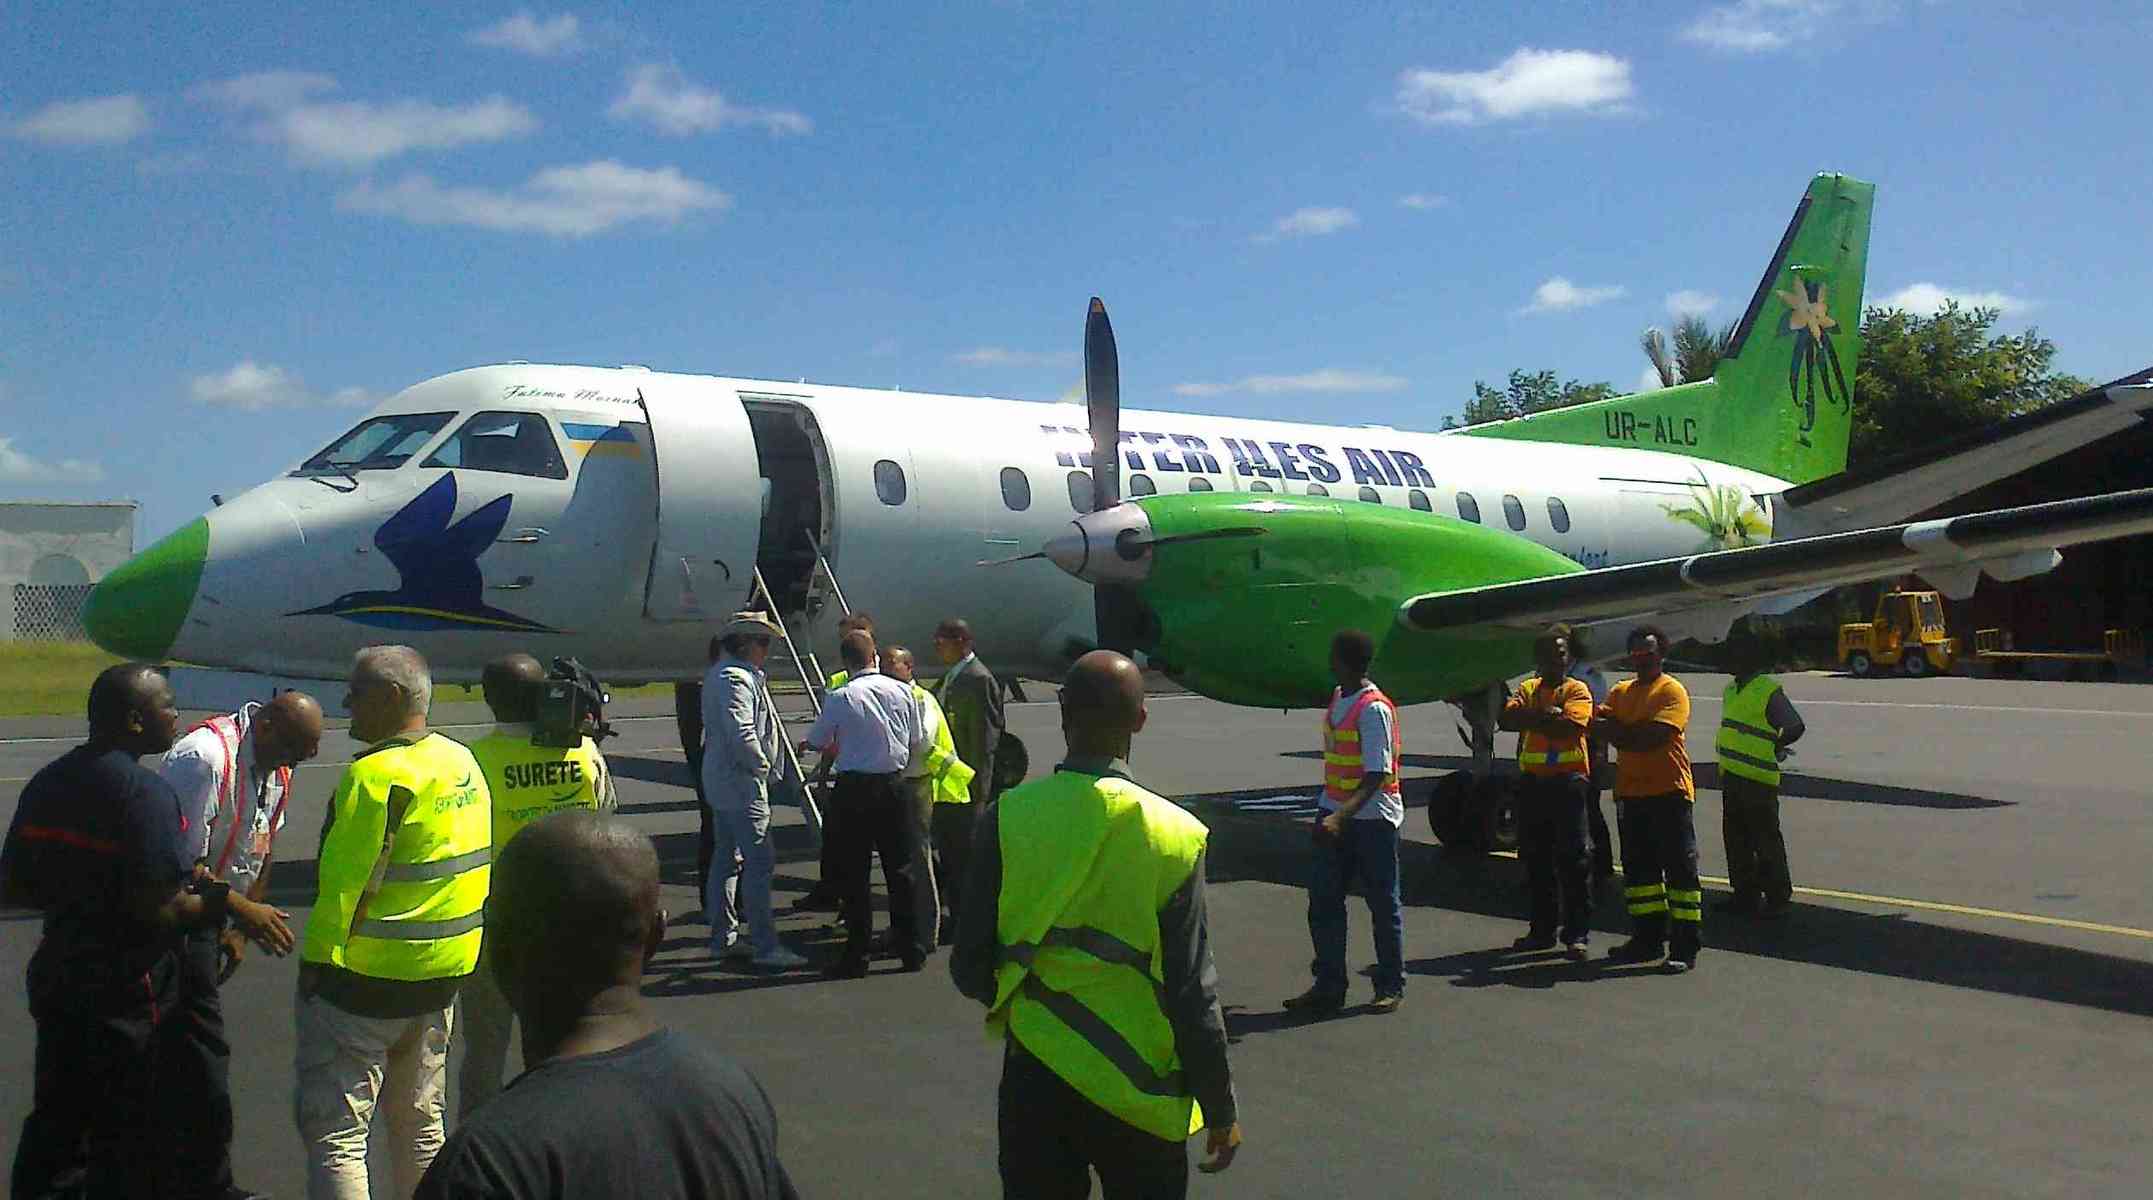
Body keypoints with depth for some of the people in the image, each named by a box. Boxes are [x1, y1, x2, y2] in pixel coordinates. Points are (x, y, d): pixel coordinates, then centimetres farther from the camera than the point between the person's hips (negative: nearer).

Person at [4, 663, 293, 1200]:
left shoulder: (46, 783, 6)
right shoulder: (145, 793, -20)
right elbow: (153, 909, -25)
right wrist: (231, 906, -13)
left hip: (55, 977, 8)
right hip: (125, 994, -8)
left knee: (55, 1118, 21)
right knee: (128, 1139, 5)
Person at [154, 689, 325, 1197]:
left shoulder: (277, 771, 6)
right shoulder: (203, 757, -23)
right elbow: (185, 866, -23)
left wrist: (238, 930, 12)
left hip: (211, 921, 8)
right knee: (202, 1060, -6)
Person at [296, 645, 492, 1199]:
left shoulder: (376, 775, -20)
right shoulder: (463, 761, 5)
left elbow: (343, 883, -20)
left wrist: (315, 961, -10)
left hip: (366, 975, -8)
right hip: (444, 971, 8)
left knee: (333, 1130, 0)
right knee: (419, 1121, 20)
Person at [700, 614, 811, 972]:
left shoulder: (721, 674, 16)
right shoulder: (735, 678, -17)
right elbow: (742, 734, -27)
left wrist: (759, 765, 16)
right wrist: (760, 765, -13)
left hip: (722, 781, 11)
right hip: (742, 782, -11)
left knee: (727, 858, 15)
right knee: (759, 861, -11)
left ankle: (723, 937, 23)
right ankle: (765, 946, -11)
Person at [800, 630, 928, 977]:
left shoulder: (841, 698, -11)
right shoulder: (902, 691, -1)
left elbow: (816, 742, 4)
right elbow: (917, 744, 7)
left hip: (854, 788, -4)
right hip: (893, 785, 4)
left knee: (853, 874, 4)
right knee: (901, 868, 12)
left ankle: (858, 955, 7)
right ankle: (912, 949, 18)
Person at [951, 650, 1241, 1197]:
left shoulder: (1007, 818, -11)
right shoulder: (1172, 834, -14)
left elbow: (969, 970, -6)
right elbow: (1193, 994, -11)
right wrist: (1222, 1109, 2)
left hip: (1033, 1077, 1)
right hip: (1139, 1086, -1)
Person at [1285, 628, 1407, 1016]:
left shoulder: (1375, 709, -18)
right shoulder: (1338, 698, 8)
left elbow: (1376, 776, -24)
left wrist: (1341, 817, -34)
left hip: (1372, 816, -8)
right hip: (1335, 813, 8)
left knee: (1383, 904, 5)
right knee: (1323, 901, 5)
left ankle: (1391, 987, 18)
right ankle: (1329, 987, 12)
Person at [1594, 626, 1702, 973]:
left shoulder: (1672, 691, -6)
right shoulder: (1621, 691, 15)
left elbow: (1654, 735, -19)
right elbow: (1600, 724, 1)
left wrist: (1619, 731, -8)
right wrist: (1637, 734, -14)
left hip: (1669, 791, -7)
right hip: (1630, 791, 7)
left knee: (1680, 868, -3)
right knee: (1638, 868, 12)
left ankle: (1686, 946, 0)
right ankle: (1647, 938, 23)